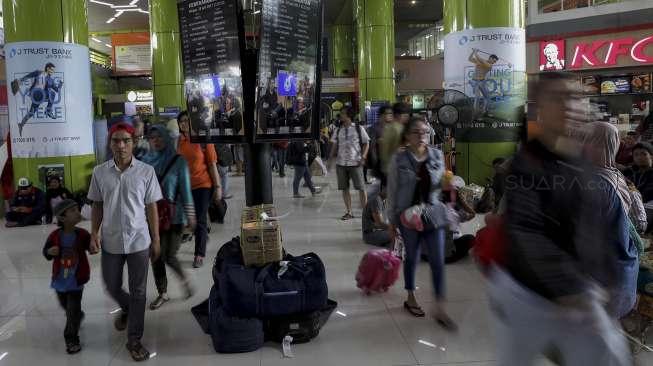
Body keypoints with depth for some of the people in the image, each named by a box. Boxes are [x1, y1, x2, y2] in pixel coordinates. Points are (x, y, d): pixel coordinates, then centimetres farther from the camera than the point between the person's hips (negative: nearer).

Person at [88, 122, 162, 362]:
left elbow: (152, 208, -1)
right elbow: (97, 206, 8)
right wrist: (94, 233, -2)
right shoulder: (100, 172, -1)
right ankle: (127, 309, 49)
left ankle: (134, 340, 21)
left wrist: (155, 240, 0)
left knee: (138, 292, 6)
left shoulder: (146, 172, -7)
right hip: (110, 242, 2)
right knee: (112, 287, 16)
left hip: (139, 242, -2)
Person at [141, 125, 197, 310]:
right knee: (156, 256, 7)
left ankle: (184, 279, 27)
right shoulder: (145, 161, 2)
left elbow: (185, 190, -4)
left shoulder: (178, 161, -5)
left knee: (169, 256, -4)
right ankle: (163, 293, 25)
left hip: (173, 216, -3)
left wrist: (190, 216, -4)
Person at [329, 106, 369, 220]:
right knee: (344, 188, 5)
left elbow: (366, 143, 4)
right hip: (341, 163, 4)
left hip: (355, 163, -3)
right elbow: (335, 146, 15)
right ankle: (348, 212, 14)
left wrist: (363, 157, -7)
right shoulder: (338, 131, 11)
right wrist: (331, 159, 5)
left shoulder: (359, 129, 1)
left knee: (361, 188, -3)